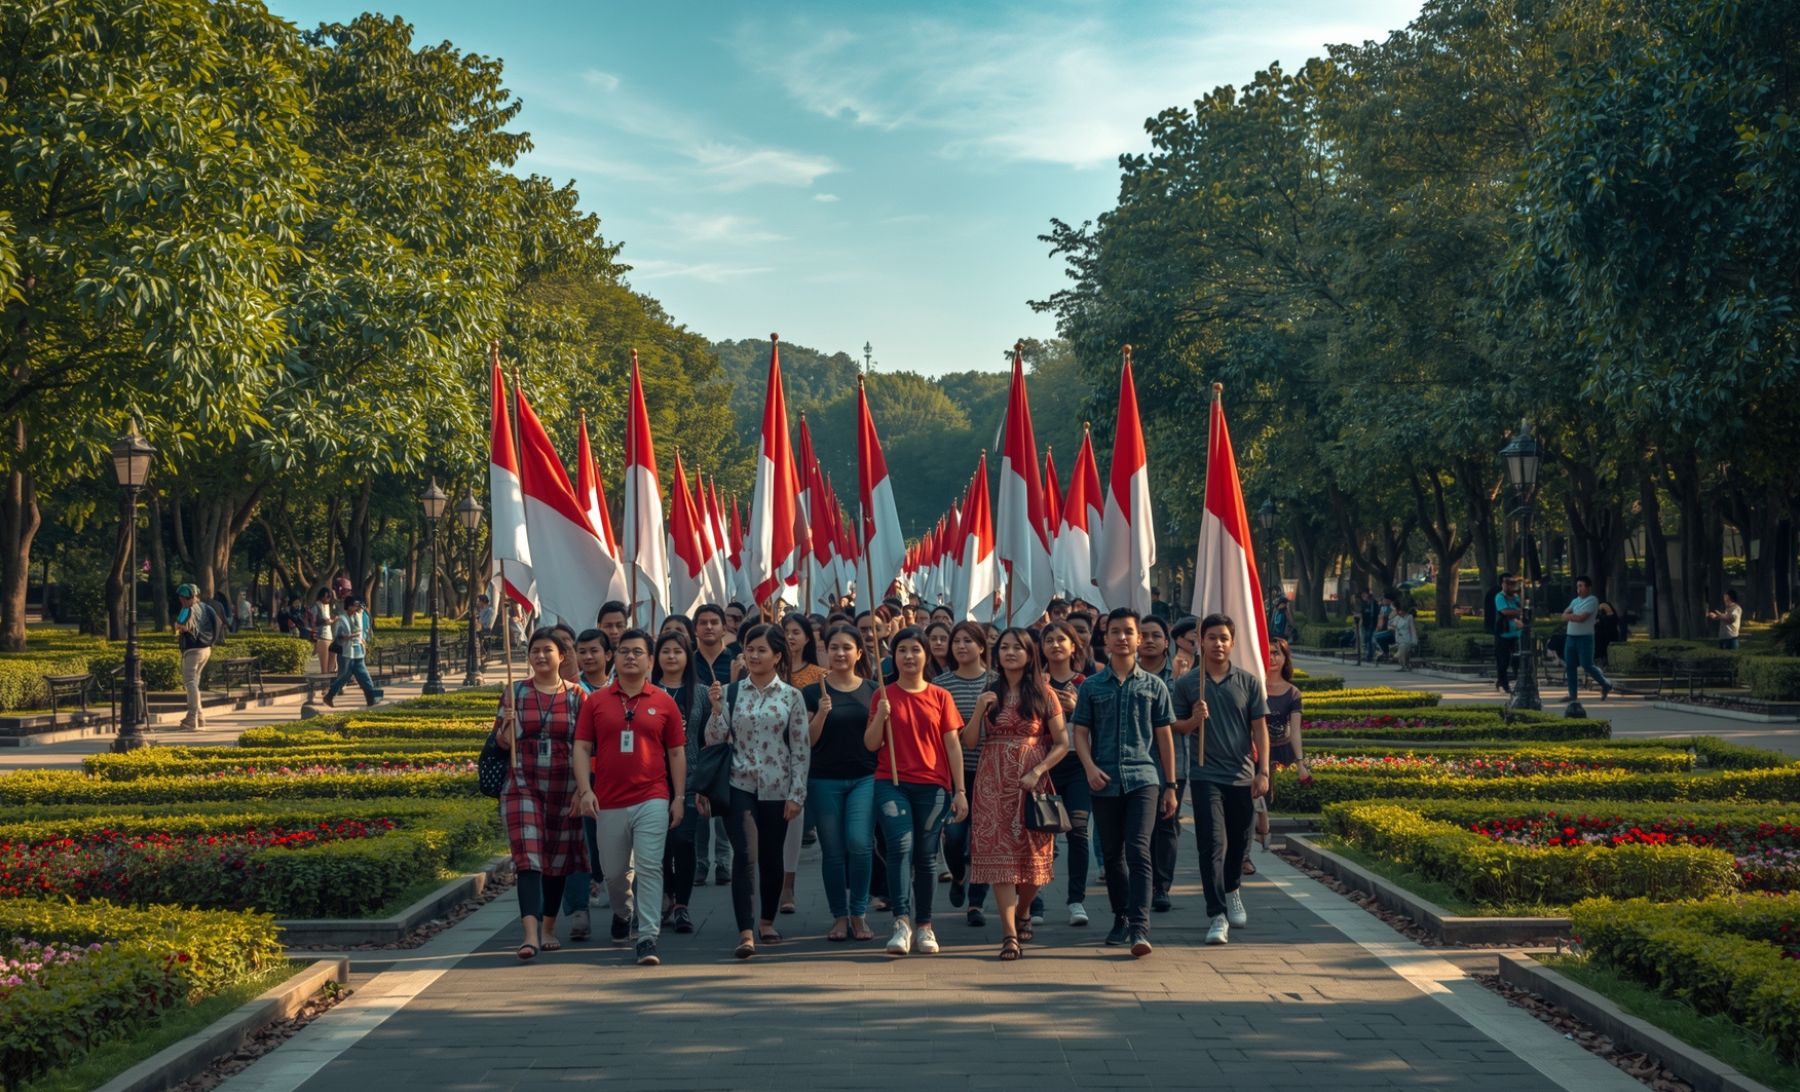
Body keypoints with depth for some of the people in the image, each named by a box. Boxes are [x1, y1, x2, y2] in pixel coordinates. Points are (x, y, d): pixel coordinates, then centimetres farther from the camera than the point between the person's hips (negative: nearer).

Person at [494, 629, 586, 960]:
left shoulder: (576, 695, 2)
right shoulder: (516, 692, 4)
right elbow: (501, 742, 7)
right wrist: (507, 724, -15)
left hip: (563, 790, 1)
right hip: (523, 787, -1)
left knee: (558, 859, 11)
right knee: (528, 857, -13)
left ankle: (549, 927, 27)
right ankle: (530, 932, -22)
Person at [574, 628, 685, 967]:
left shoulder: (664, 703, 3)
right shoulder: (595, 701, 3)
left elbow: (676, 752, 7)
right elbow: (582, 748, 3)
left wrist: (679, 797, 3)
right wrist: (585, 790, -8)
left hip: (651, 799, -2)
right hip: (608, 802, 2)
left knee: (650, 867, -11)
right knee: (612, 870, 14)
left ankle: (648, 938, -10)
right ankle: (621, 912, 44)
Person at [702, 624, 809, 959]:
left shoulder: (791, 696, 1)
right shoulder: (731, 692, 3)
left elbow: (801, 749, 1)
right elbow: (714, 740, 1)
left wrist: (796, 794, -4)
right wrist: (716, 708, -14)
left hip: (777, 789, 1)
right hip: (740, 786, -1)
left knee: (771, 856, 12)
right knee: (745, 855, -14)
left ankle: (767, 921, 31)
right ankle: (746, 933, -16)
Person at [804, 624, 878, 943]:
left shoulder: (872, 691, 7)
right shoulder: (813, 693, 3)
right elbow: (807, 741, -2)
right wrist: (822, 713, -17)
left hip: (864, 778, 0)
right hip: (825, 781, 0)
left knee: (859, 842, -14)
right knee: (832, 850, 4)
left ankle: (859, 913, 0)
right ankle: (839, 917, 15)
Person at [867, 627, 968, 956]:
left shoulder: (941, 697, 7)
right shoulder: (884, 695, 7)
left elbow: (953, 745, 5)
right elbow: (871, 744, 4)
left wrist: (960, 791, 1)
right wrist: (881, 716, -14)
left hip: (932, 786, 1)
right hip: (892, 784, -1)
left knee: (924, 855, 5)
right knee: (900, 847, -17)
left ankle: (924, 926, 16)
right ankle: (902, 923, -22)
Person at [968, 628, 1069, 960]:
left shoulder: (1043, 695, 2)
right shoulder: (990, 693, 9)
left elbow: (1062, 744, 0)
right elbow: (970, 742, 6)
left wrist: (1037, 772, -12)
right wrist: (980, 709, -9)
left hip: (1032, 783, -1)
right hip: (994, 783, 1)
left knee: (1033, 854, 5)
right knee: (999, 854, -8)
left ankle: (1023, 912, 35)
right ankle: (1010, 934, -10)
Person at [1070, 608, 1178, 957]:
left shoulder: (1153, 686, 8)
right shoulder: (1091, 687, 9)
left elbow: (1165, 736, 9)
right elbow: (1080, 732, 7)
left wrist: (1170, 786, 6)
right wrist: (1090, 767, -11)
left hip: (1143, 778, -2)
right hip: (1105, 782, 2)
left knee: (1138, 850, -15)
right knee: (1112, 855, 9)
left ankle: (1140, 927, -19)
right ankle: (1121, 919, 24)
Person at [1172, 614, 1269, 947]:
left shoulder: (1248, 682, 4)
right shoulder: (1186, 684, 2)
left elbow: (1260, 729, 4)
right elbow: (1175, 727, 7)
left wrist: (1263, 772, -2)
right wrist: (1195, 720, -14)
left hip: (1243, 776, 2)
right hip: (1206, 776, -2)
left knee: (1239, 843, 15)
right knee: (1213, 844, -10)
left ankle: (1232, 891, 43)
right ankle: (1217, 916, -9)